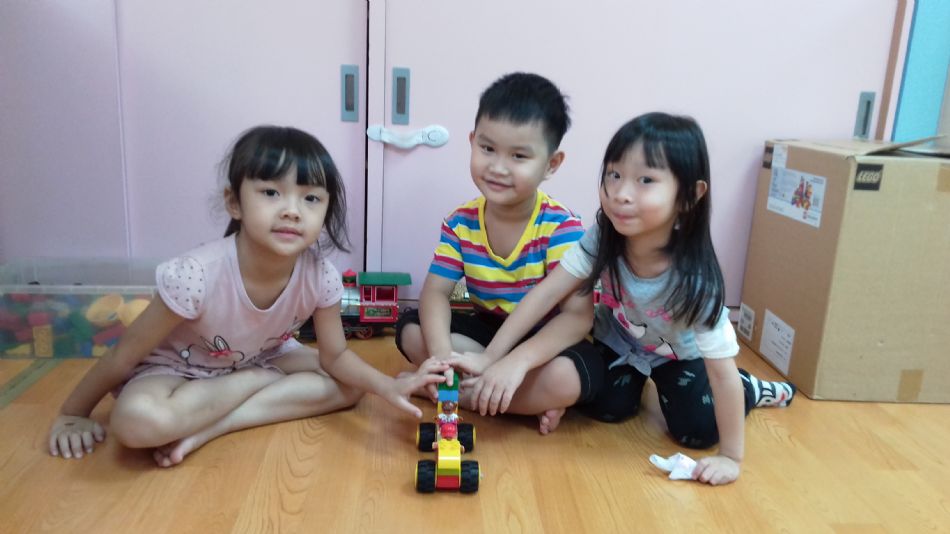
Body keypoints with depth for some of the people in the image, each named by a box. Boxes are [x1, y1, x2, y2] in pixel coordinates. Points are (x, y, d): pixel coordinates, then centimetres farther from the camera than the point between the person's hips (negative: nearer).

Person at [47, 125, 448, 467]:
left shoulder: (319, 276, -24)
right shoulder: (198, 276, -36)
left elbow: (334, 356, -9)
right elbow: (127, 353, -20)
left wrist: (389, 386, -27)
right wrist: (72, 414, -9)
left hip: (259, 359, 5)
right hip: (176, 368, -4)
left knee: (350, 385, -13)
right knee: (138, 422, -36)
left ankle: (208, 427, -16)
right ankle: (268, 383, -12)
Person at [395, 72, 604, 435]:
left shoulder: (562, 227, -21)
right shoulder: (460, 223, -7)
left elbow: (578, 316, -27)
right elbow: (436, 292, -12)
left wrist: (517, 361, -43)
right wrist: (441, 353, -34)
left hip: (543, 342, -5)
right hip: (487, 331, 5)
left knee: (564, 380, -36)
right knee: (412, 332, -18)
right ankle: (532, 401, -17)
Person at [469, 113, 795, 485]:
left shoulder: (694, 277, -41)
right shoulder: (602, 241, -34)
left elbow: (722, 372, -33)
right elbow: (546, 293, -29)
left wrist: (731, 457, -28)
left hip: (679, 353, -2)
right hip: (619, 340, 3)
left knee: (697, 433, -7)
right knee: (606, 409, -8)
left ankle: (754, 389, 23)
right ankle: (639, 381, 26)